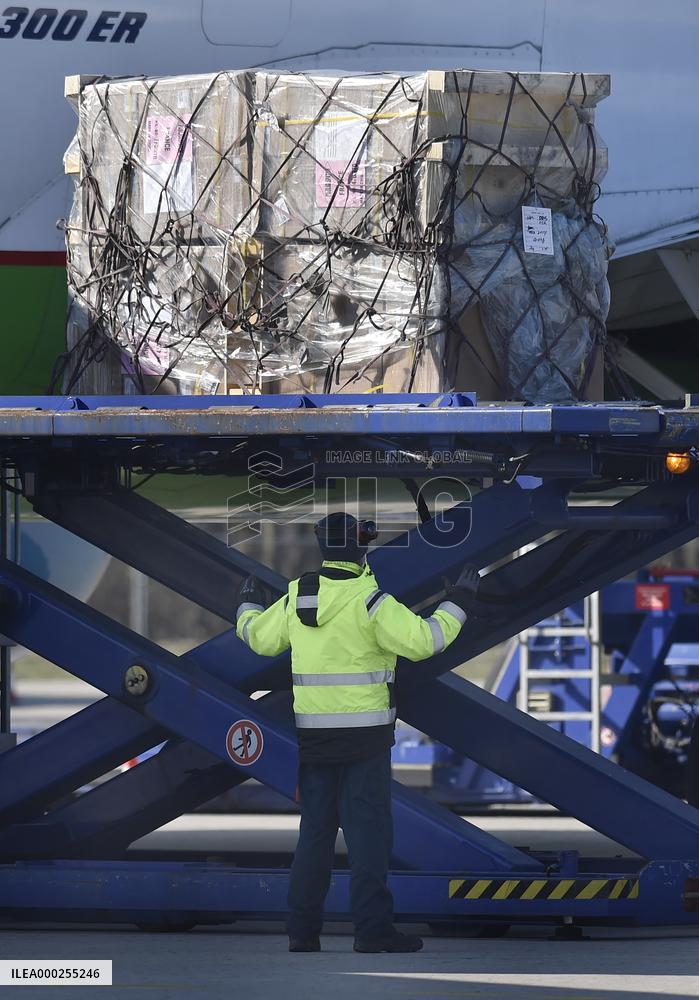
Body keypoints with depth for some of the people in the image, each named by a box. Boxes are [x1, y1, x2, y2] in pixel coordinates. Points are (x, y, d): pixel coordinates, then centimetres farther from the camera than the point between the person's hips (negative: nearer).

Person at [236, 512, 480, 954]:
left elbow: (259, 637, 16)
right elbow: (422, 640, -20)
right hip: (364, 731, -5)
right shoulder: (369, 601, -13)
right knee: (369, 828, -4)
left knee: (316, 828, 12)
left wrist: (248, 605, 37)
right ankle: (373, 927, -9)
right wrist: (458, 603, -7)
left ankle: (303, 928, 11)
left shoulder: (298, 597, 4)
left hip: (312, 731, 5)